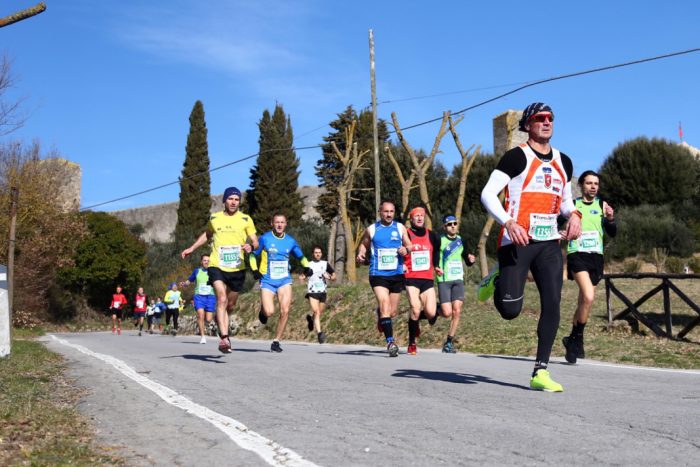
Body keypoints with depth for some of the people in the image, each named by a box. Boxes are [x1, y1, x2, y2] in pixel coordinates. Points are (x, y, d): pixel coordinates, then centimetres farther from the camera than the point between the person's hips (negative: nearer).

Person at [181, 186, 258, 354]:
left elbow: (256, 242, 2)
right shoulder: (214, 218, 7)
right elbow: (207, 234, 27)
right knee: (222, 299, -21)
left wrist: (251, 247, -21)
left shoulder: (245, 219, 2)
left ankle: (221, 325, 44)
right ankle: (224, 338, -26)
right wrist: (192, 248, 23)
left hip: (237, 268, 1)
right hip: (216, 266, -1)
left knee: (231, 305, 13)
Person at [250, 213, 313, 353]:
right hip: (267, 281, -2)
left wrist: (306, 267, 1)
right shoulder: (265, 238, -2)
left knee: (285, 311, -13)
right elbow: (253, 254, 7)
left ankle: (276, 341, 2)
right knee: (269, 312, -16)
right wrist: (255, 270, -7)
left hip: (284, 280, 2)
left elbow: (301, 256, 20)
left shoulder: (290, 241, 6)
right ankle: (262, 310, 23)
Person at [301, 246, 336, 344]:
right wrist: (302, 277, -13)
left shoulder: (325, 264, 9)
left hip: (322, 292, 3)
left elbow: (334, 276, 11)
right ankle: (319, 332, -23)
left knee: (319, 313, 9)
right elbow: (301, 276, 11)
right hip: (312, 292, -3)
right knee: (316, 312, -18)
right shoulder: (308, 265, 5)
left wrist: (329, 277, -11)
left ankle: (310, 317, 42)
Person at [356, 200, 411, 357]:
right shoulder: (371, 229, 4)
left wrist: (406, 249, -13)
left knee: (392, 312, 10)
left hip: (397, 274, 3)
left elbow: (409, 245, 10)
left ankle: (380, 315, 46)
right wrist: (361, 253, -3)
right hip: (378, 274, -3)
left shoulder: (400, 228, 8)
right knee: (385, 306, -20)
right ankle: (390, 342, -20)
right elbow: (364, 244, 18)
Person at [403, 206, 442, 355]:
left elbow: (437, 250, 29)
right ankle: (412, 343, -1)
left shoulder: (431, 236, 11)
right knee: (415, 308, -19)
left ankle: (415, 319, 28)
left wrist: (436, 266, 19)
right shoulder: (405, 235, -2)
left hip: (428, 279, 4)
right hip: (411, 278, -4)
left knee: (431, 313, -9)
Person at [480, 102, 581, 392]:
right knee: (510, 310, -10)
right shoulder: (517, 157, -4)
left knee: (552, 304, -4)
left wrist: (573, 216, 5)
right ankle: (496, 282, 25)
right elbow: (488, 194, -10)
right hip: (516, 241, -5)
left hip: (549, 243, 6)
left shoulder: (563, 162, 17)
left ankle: (540, 373, 3)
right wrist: (508, 223, -25)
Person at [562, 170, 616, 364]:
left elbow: (612, 233, 5)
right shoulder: (571, 204, 3)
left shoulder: (602, 205, 9)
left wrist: (610, 219, -14)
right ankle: (577, 339, -7)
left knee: (584, 302, 9)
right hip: (577, 254, -4)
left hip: (596, 256, 4)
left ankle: (572, 339, 26)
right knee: (588, 298, -22)